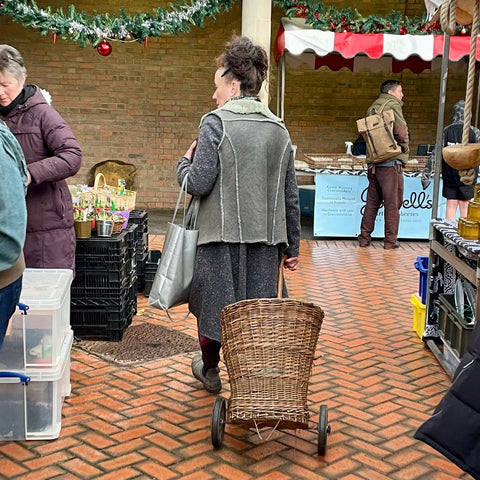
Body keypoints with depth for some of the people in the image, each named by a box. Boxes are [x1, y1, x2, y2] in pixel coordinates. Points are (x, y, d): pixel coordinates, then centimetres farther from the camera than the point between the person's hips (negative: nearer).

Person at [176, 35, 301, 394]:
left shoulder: (216, 123, -9)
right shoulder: (279, 129, 8)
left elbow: (199, 183, -14)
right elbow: (291, 196, 9)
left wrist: (184, 162, 8)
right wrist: (292, 247, 16)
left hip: (222, 236, -4)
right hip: (265, 241, 4)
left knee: (213, 306, 16)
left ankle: (210, 370, 35)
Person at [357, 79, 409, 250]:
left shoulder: (372, 108, 15)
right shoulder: (392, 106, -7)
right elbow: (401, 131, -17)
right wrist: (405, 150, -2)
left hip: (373, 162, 7)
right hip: (391, 161, -7)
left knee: (372, 202, 13)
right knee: (392, 203, 1)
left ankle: (364, 237, 15)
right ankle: (390, 240, 5)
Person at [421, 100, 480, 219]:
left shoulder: (446, 131, -3)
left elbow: (435, 154, -6)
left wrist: (426, 174, -5)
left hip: (449, 176, 2)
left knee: (451, 207, 7)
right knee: (464, 208, 5)